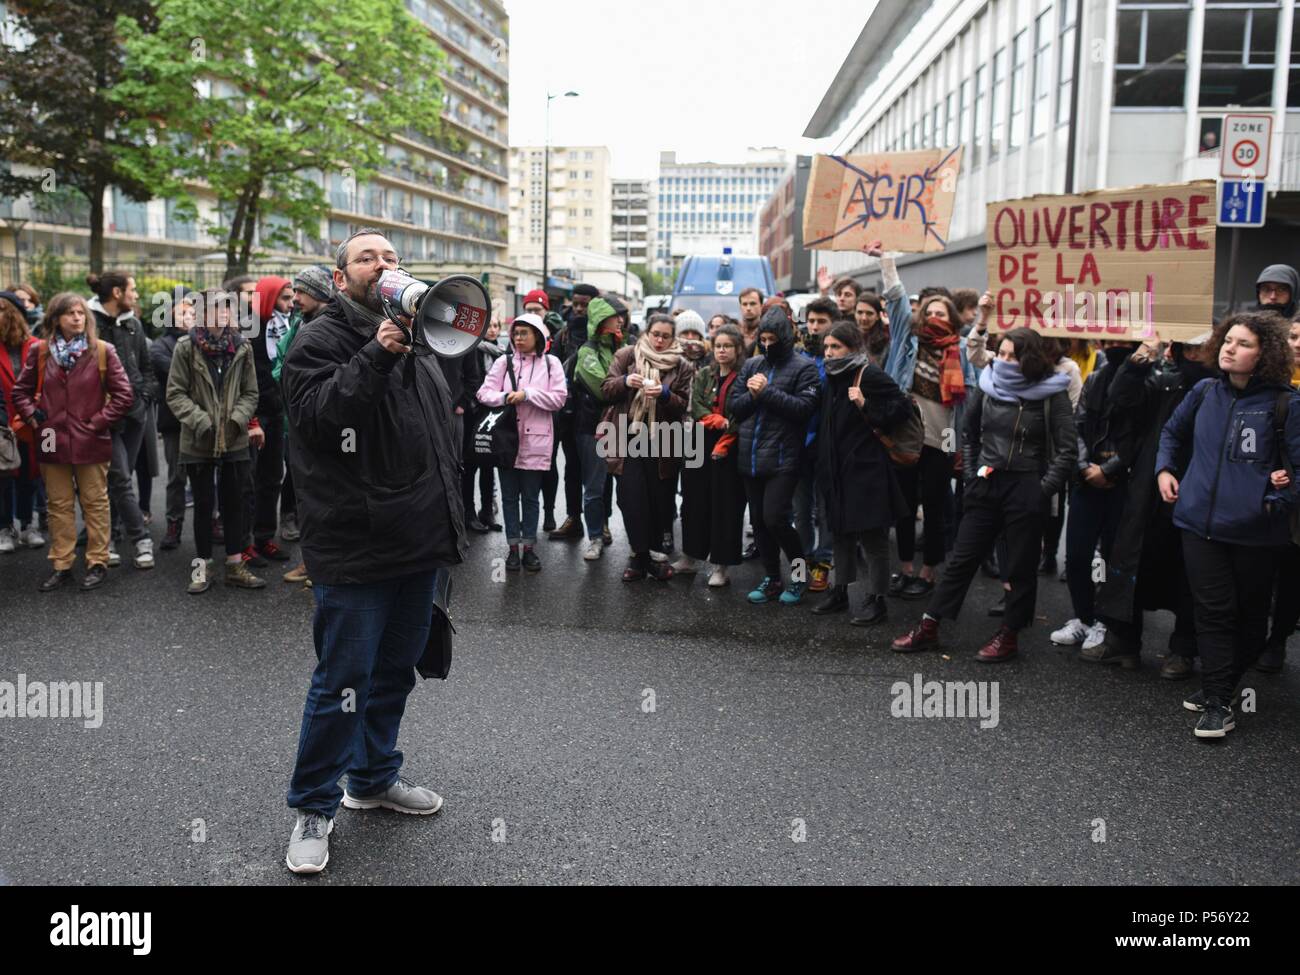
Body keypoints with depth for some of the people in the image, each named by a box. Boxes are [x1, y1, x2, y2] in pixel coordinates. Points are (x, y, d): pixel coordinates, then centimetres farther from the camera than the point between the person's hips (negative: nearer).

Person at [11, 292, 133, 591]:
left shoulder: (102, 351, -5)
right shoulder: (40, 352, 3)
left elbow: (123, 394, -5)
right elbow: (21, 391, 14)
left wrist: (98, 422, -8)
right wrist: (32, 416, 0)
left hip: (91, 443, -3)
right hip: (54, 441, 3)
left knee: (95, 504, 6)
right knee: (59, 506, 11)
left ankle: (97, 563, 16)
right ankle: (61, 565, 19)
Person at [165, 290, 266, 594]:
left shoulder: (242, 347, 2)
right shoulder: (186, 347, -6)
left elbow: (250, 393, 5)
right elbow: (175, 394, -6)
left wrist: (239, 418, -12)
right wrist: (200, 421, -18)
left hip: (235, 440, 2)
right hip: (199, 443, -2)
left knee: (234, 503, 10)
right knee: (203, 504, 8)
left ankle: (235, 565, 21)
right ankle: (202, 566, 20)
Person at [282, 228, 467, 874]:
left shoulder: (418, 344, 16)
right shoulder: (320, 340, -6)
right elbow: (315, 415, -24)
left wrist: (449, 526, 19)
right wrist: (376, 356, -29)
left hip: (420, 547, 7)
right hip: (354, 549, -7)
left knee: (396, 671, 18)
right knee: (343, 680, -1)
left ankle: (374, 778, 36)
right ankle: (314, 808, 16)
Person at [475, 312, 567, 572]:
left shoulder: (551, 363, 1)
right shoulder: (503, 362, 4)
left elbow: (559, 398, -8)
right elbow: (484, 393, -2)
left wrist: (527, 394, -15)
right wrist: (505, 398, -19)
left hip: (535, 439, -1)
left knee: (531, 496, 6)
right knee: (509, 495, 7)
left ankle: (529, 547, 15)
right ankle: (514, 547, 15)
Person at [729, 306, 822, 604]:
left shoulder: (804, 367, -3)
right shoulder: (751, 365, 13)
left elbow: (805, 407, -16)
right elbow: (733, 405, 9)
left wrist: (767, 392, -15)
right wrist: (752, 395, -11)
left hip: (782, 459, -6)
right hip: (750, 457, 6)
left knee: (775, 518, -12)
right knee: (759, 521, 11)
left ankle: (800, 572, 11)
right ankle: (772, 580, 23)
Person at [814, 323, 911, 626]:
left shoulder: (870, 375, -12)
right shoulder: (833, 377, 12)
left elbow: (902, 406, -14)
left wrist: (866, 406, -22)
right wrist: (823, 461, 12)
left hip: (866, 467, -8)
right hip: (838, 467, 8)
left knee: (872, 535, 0)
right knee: (842, 532, 16)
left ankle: (876, 599, 7)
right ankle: (840, 591, 26)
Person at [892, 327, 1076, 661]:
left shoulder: (1051, 394, -6)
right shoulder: (987, 387, 5)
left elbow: (1067, 450, -5)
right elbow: (969, 434, 18)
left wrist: (1044, 489, -11)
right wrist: (972, 474, 11)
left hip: (1026, 490, -4)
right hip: (986, 485, 4)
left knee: (1021, 567, 5)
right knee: (961, 559, 7)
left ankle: (1009, 635, 17)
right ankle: (928, 628, 12)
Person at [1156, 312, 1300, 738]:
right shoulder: (1205, 392, 3)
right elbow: (1173, 432, 21)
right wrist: (1165, 469, 9)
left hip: (1254, 530, -2)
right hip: (1201, 522, 2)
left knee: (1250, 615, 10)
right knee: (1213, 612, 2)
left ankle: (1219, 690, 27)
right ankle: (1217, 702, 6)